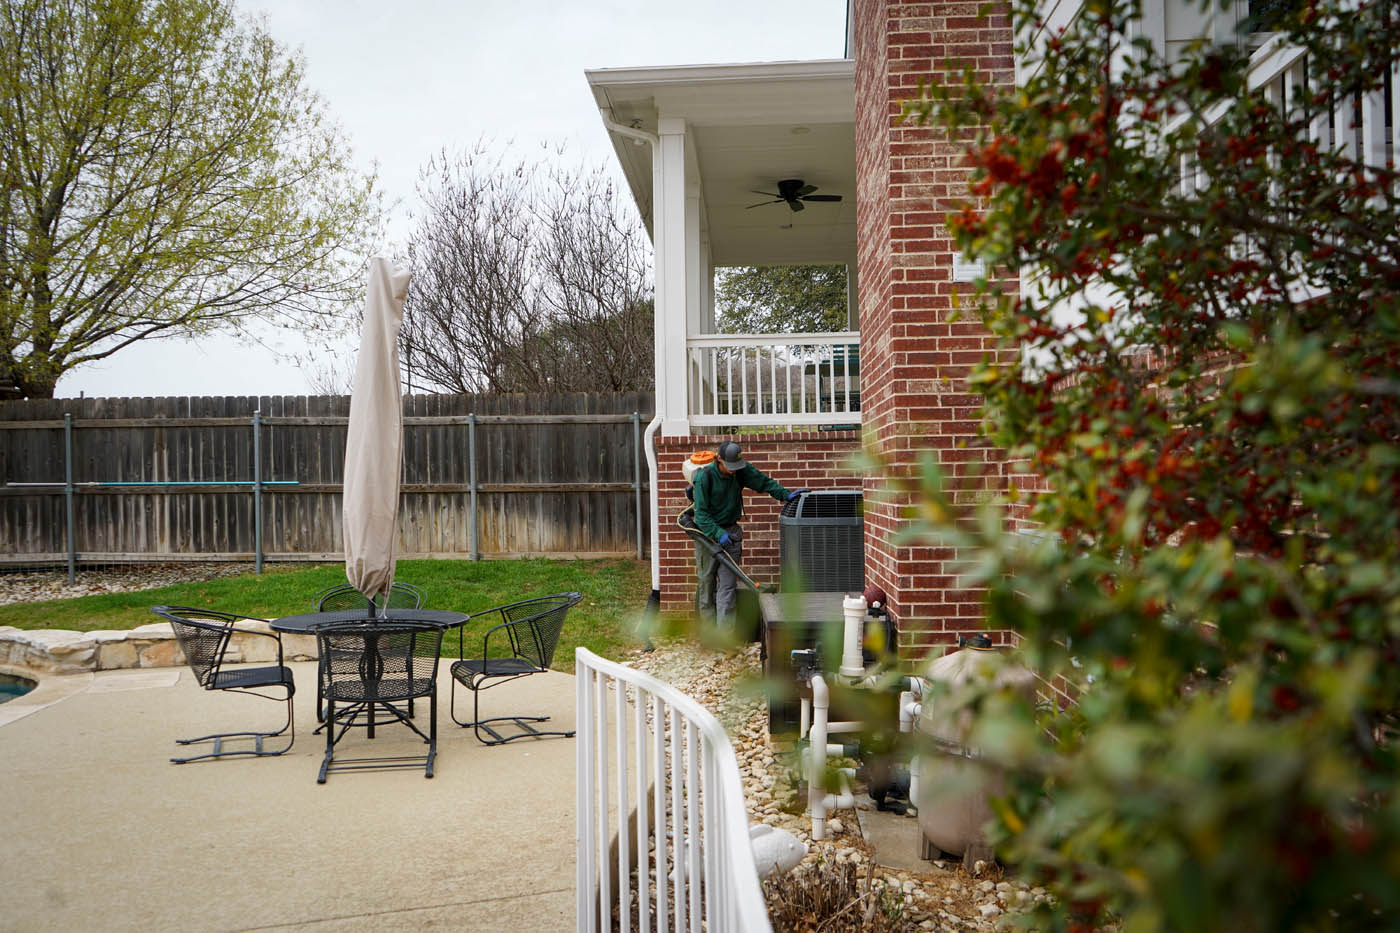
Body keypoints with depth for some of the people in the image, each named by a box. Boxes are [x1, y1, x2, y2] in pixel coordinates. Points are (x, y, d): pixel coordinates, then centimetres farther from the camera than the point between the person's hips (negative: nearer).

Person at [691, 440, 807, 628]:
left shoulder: (742, 470, -4)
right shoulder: (704, 476, -17)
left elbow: (764, 481, 7)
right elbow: (701, 512, -17)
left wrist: (785, 493, -8)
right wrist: (718, 533, -26)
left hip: (731, 531, 3)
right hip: (707, 531, -3)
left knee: (728, 582, -4)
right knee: (706, 582, 4)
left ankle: (725, 630, -6)